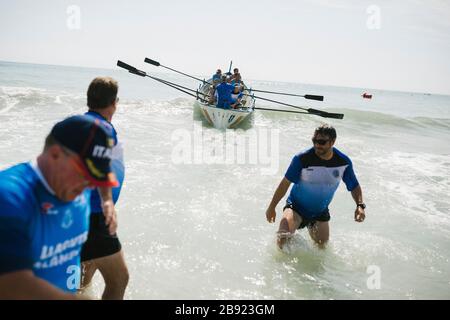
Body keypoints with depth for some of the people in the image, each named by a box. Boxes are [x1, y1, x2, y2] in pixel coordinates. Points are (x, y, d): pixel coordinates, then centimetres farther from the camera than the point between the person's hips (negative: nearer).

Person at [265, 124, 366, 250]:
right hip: (296, 206, -3)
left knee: (322, 247, 15)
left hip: (320, 212, 4)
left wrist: (360, 205, -19)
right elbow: (285, 183, -12)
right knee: (283, 237, -26)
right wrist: (272, 207, -7)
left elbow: (354, 187, 0)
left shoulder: (343, 162, -13)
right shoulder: (302, 158, -22)